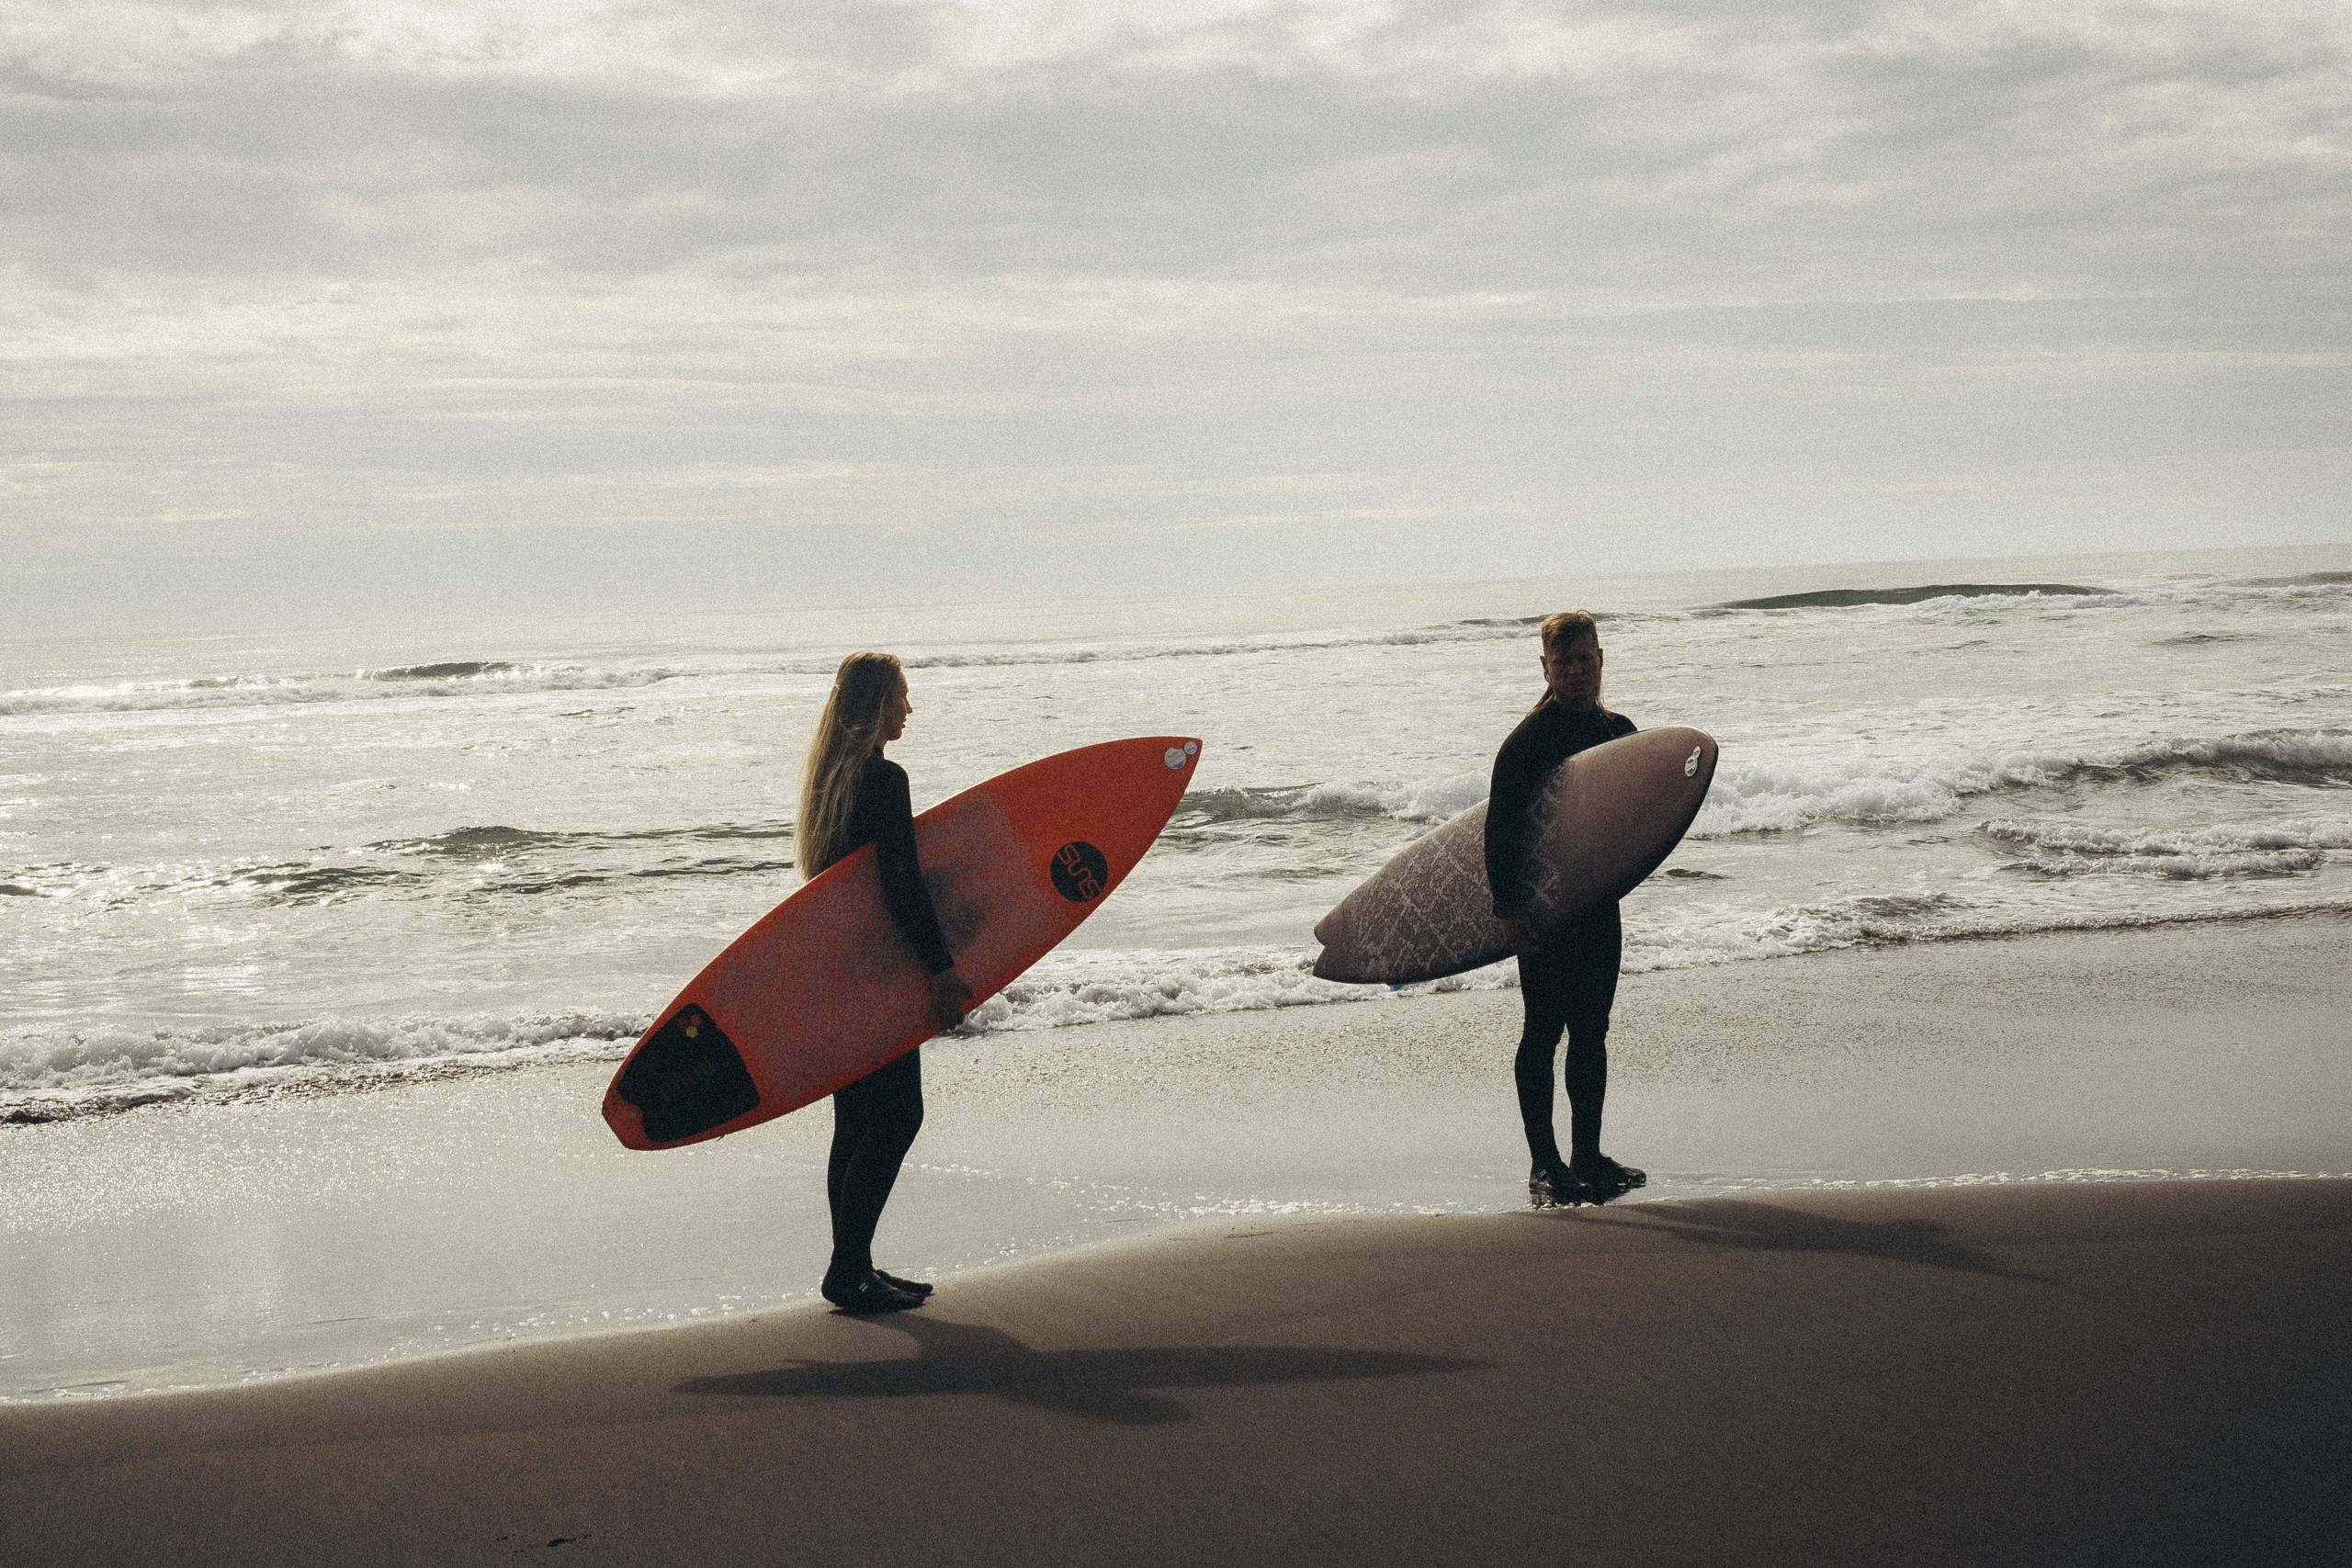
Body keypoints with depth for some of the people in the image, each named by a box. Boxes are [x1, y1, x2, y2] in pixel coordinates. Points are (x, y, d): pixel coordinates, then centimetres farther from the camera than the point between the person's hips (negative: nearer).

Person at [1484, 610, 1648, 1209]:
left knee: (1591, 1033, 12)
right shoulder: (1529, 738, -12)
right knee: (1543, 1032, -2)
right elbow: (1501, 825, -16)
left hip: (1599, 901, 7)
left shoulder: (1619, 731, 9)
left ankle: (1587, 1158, 20)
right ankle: (1544, 1164, 5)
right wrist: (1508, 905, -21)